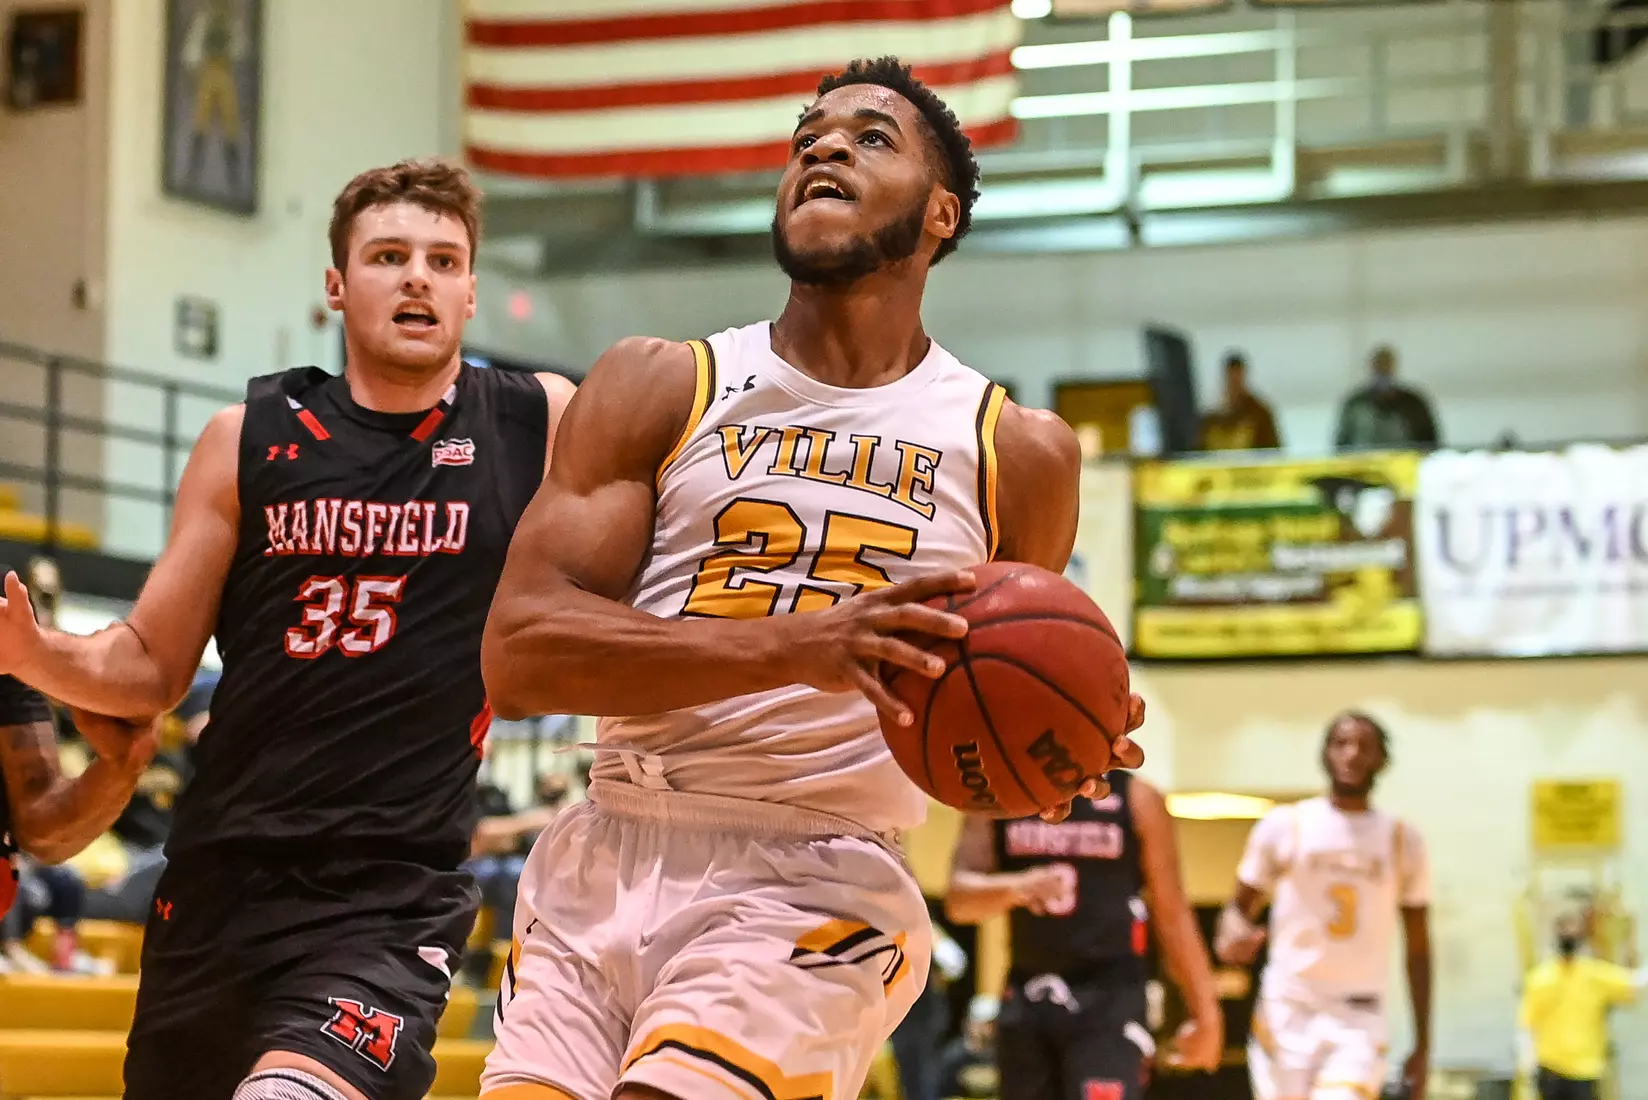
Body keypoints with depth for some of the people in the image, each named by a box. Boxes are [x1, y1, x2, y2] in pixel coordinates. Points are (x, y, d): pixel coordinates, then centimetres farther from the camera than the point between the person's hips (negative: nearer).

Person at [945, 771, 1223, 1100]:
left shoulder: (1134, 798, 2)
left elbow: (1172, 914, 4)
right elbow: (958, 898, -2)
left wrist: (1205, 1013, 1)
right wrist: (1014, 887, -24)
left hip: (1108, 998, -4)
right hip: (1026, 998, 4)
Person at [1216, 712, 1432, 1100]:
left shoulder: (1402, 840, 6)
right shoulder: (1283, 825, 3)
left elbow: (1418, 950, 10)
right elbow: (1241, 905, 8)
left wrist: (1422, 1046, 7)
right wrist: (1231, 937, -17)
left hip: (1358, 1021, 0)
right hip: (1286, 1010, 0)